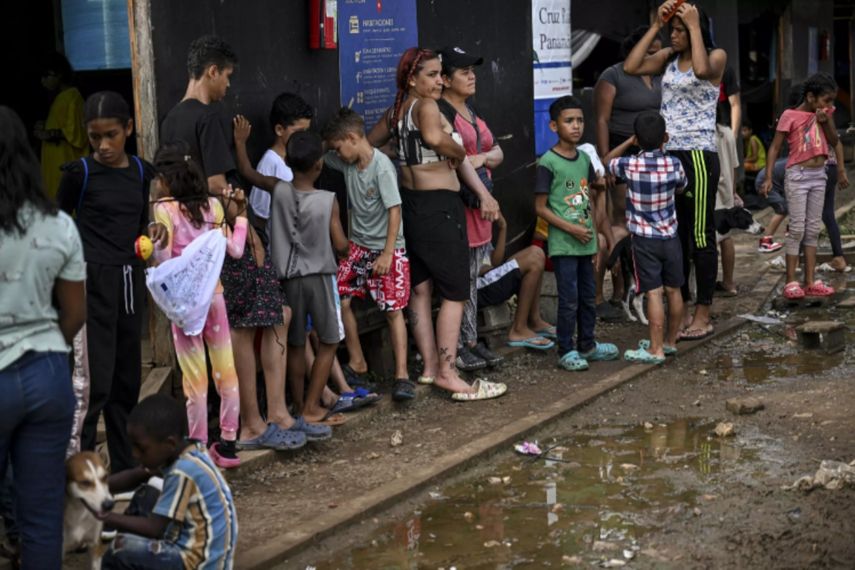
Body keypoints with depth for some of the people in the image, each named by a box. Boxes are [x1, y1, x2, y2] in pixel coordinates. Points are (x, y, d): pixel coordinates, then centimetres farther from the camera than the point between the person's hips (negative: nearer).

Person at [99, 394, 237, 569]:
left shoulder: (182, 473, -24)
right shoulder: (184, 450, 1)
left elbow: (154, 529, -20)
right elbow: (135, 477, 12)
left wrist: (107, 517, -11)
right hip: (205, 551, 10)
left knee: (121, 549, -17)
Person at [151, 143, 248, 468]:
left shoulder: (164, 209, -8)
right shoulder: (212, 205, 4)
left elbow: (164, 258, -14)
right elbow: (235, 250, 6)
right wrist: (241, 214, 15)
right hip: (213, 294, 4)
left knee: (195, 377, 0)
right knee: (226, 371, 9)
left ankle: (199, 449, 4)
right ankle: (228, 444, 14)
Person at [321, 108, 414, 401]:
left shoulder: (382, 167, -19)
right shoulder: (346, 162, 2)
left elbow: (394, 211, -20)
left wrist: (387, 254, -22)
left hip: (386, 248, -7)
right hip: (358, 245, 7)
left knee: (393, 310, -5)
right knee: (340, 299, 0)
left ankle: (402, 375, 0)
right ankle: (357, 362, 16)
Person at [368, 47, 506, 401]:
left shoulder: (395, 111, 11)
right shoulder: (426, 106, -14)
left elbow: (370, 142, 26)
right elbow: (434, 137, -36)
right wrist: (458, 153, -16)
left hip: (411, 204, 9)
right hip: (439, 205, -9)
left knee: (421, 289, 13)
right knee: (455, 293, -4)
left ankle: (430, 367, 21)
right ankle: (448, 374, -7)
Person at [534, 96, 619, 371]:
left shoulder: (584, 159, 9)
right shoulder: (548, 163, -12)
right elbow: (541, 207, -12)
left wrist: (593, 237, 13)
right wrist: (572, 229, -16)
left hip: (585, 243, 7)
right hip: (563, 245, -7)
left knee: (588, 297, 14)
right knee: (569, 299, -4)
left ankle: (587, 345, 28)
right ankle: (566, 351, 7)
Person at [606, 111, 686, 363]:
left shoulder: (629, 165, -12)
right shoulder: (673, 164, -7)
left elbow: (607, 161, 9)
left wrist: (629, 142, 10)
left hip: (644, 239, -3)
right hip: (670, 236, 3)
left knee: (654, 293, -5)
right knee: (674, 290, 13)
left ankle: (656, 350, -4)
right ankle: (670, 342, 26)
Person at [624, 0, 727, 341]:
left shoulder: (716, 56, -3)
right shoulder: (668, 58, 12)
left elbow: (702, 70, -27)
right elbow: (630, 67, -1)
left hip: (698, 157, -6)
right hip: (667, 156, 6)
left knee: (701, 237, -2)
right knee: (674, 237, 10)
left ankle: (703, 315, 4)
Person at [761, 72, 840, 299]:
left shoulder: (824, 114, 7)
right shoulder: (790, 116, -9)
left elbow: (834, 143, 6)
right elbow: (775, 147, -8)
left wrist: (826, 121, -9)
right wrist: (768, 177, -15)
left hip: (819, 175, 6)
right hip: (798, 175, -6)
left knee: (813, 229, 7)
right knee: (797, 229, -7)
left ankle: (810, 282, 9)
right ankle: (791, 282, -3)